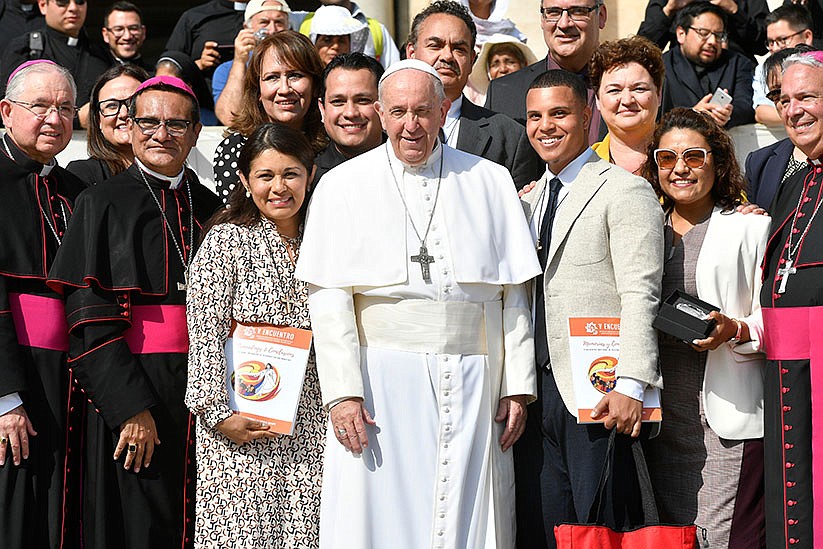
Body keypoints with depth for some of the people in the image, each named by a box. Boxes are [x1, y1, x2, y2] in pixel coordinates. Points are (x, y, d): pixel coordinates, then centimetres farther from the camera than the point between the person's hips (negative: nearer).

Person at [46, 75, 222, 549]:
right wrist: (130, 407, -17)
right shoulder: (103, 204, -1)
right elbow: (89, 318, -8)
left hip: (204, 393, 4)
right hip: (133, 390, -4)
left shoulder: (210, 209, 12)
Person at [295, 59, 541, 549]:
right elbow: (329, 298, -1)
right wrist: (342, 392, -10)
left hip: (471, 381, 1)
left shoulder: (491, 182, 10)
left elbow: (515, 294, 9)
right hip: (382, 377, -1)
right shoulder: (343, 186, 6)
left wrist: (518, 385, 2)